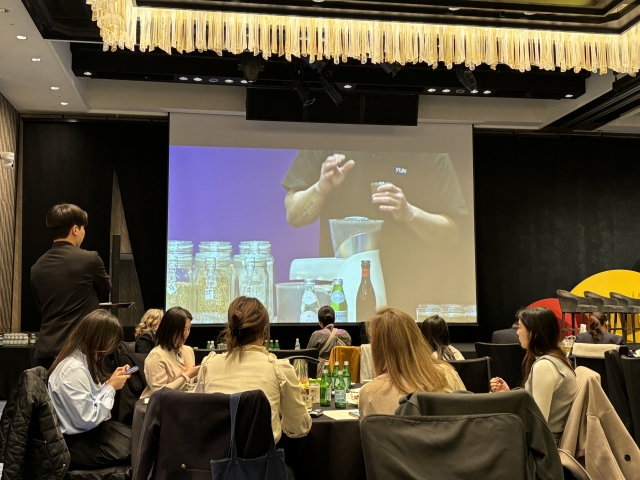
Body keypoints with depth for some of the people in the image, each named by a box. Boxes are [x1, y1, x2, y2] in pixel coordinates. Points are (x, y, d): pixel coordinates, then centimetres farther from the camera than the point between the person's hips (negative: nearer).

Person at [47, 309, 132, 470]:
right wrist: (111, 387, -16)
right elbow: (88, 419, -24)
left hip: (90, 428, 9)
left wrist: (111, 381, 0)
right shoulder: (73, 370, -25)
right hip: (76, 442, -9)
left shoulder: (82, 358, 4)